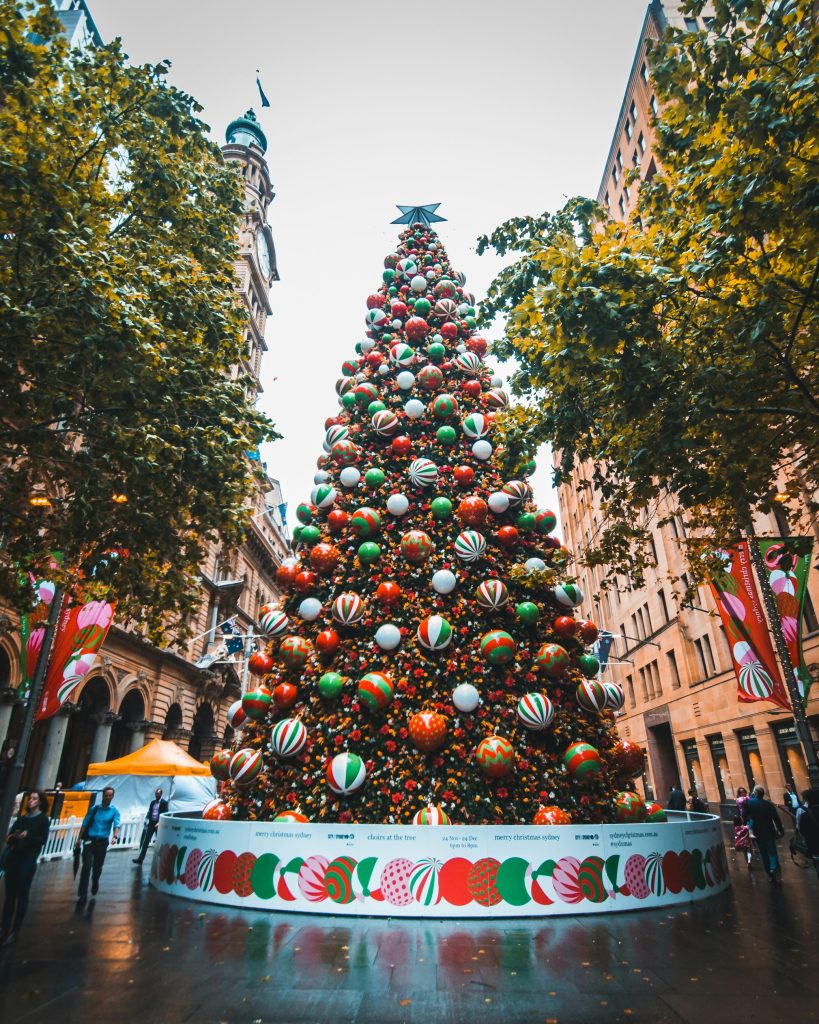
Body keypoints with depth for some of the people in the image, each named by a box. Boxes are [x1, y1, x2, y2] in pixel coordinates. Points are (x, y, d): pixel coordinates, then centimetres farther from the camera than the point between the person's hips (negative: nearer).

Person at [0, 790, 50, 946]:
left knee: (22, 895, 0)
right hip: (13, 858, 4)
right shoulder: (22, 818, 14)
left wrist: (28, 836, -24)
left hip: (28, 860, -4)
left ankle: (14, 932, 7)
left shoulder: (43, 819, 0)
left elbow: (43, 840, -9)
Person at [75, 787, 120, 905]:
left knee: (97, 867, 13)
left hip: (102, 842, 0)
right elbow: (85, 823, 5)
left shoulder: (114, 811, -3)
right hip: (89, 840, 0)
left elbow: (116, 825, -15)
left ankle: (95, 883, 41)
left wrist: (115, 836, -32)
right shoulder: (94, 808, 1)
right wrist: (80, 838, 1)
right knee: (86, 866, -9)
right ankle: (82, 894, -2)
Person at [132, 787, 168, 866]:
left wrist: (159, 823, -20)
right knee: (145, 841, -1)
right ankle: (140, 858, 1)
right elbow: (149, 812, 14)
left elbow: (165, 814, -12)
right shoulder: (152, 802, 10)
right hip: (151, 823, 5)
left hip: (159, 824, -4)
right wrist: (146, 820, -2)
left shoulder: (164, 803, -7)